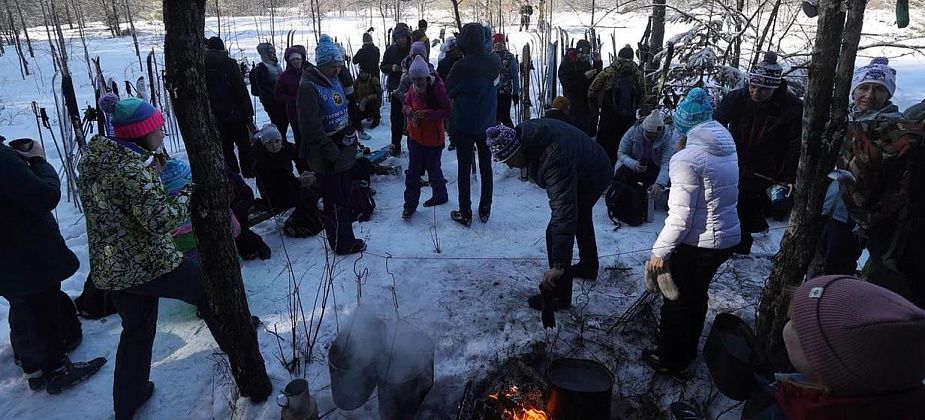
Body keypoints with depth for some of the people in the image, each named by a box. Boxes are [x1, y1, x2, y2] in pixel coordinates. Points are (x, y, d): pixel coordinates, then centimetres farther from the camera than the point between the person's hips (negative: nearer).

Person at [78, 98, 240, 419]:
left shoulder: (93, 158, 3)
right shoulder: (132, 170, -24)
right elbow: (161, 220, -27)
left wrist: (153, 174, 5)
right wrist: (188, 192, -14)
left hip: (109, 269, 8)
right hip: (149, 266, -8)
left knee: (136, 331, 23)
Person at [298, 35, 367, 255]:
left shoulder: (334, 82, 10)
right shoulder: (309, 88, -19)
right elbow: (311, 127, -23)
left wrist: (351, 134, 13)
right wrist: (330, 152, -22)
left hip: (343, 152, 9)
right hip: (327, 158, -9)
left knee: (344, 198, 20)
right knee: (335, 203, 3)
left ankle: (346, 237, 34)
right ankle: (342, 243, 16)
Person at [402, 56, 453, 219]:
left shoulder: (437, 88, -18)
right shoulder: (413, 88, 0)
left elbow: (448, 111, -19)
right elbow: (407, 104, 16)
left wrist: (426, 114, -27)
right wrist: (408, 111, -8)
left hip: (433, 137, -5)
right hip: (415, 136, 5)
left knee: (433, 169, 12)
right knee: (413, 171, 6)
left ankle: (440, 195, 37)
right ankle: (410, 204, 14)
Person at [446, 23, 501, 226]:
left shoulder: (462, 66, -21)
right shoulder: (494, 62, -5)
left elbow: (447, 91, -9)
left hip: (464, 126, -5)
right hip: (488, 123, 5)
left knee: (464, 169, 6)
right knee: (486, 167, 16)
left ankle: (465, 214, 12)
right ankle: (485, 210, 26)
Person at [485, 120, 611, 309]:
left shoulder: (555, 160, -44)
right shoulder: (523, 133, -18)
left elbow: (563, 211, -47)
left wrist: (558, 265, -49)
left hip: (592, 177, -10)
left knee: (557, 231, -14)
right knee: (581, 218, 29)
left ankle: (559, 296, -1)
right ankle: (588, 266, 54)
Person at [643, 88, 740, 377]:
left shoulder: (687, 158, -21)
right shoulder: (727, 148, 4)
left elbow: (680, 215, -23)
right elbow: (729, 195, 10)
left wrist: (660, 251, -17)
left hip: (698, 243, -8)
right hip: (728, 237, 8)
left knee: (676, 301, 11)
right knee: (697, 296, 26)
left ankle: (671, 361, 28)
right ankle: (688, 350, 45)